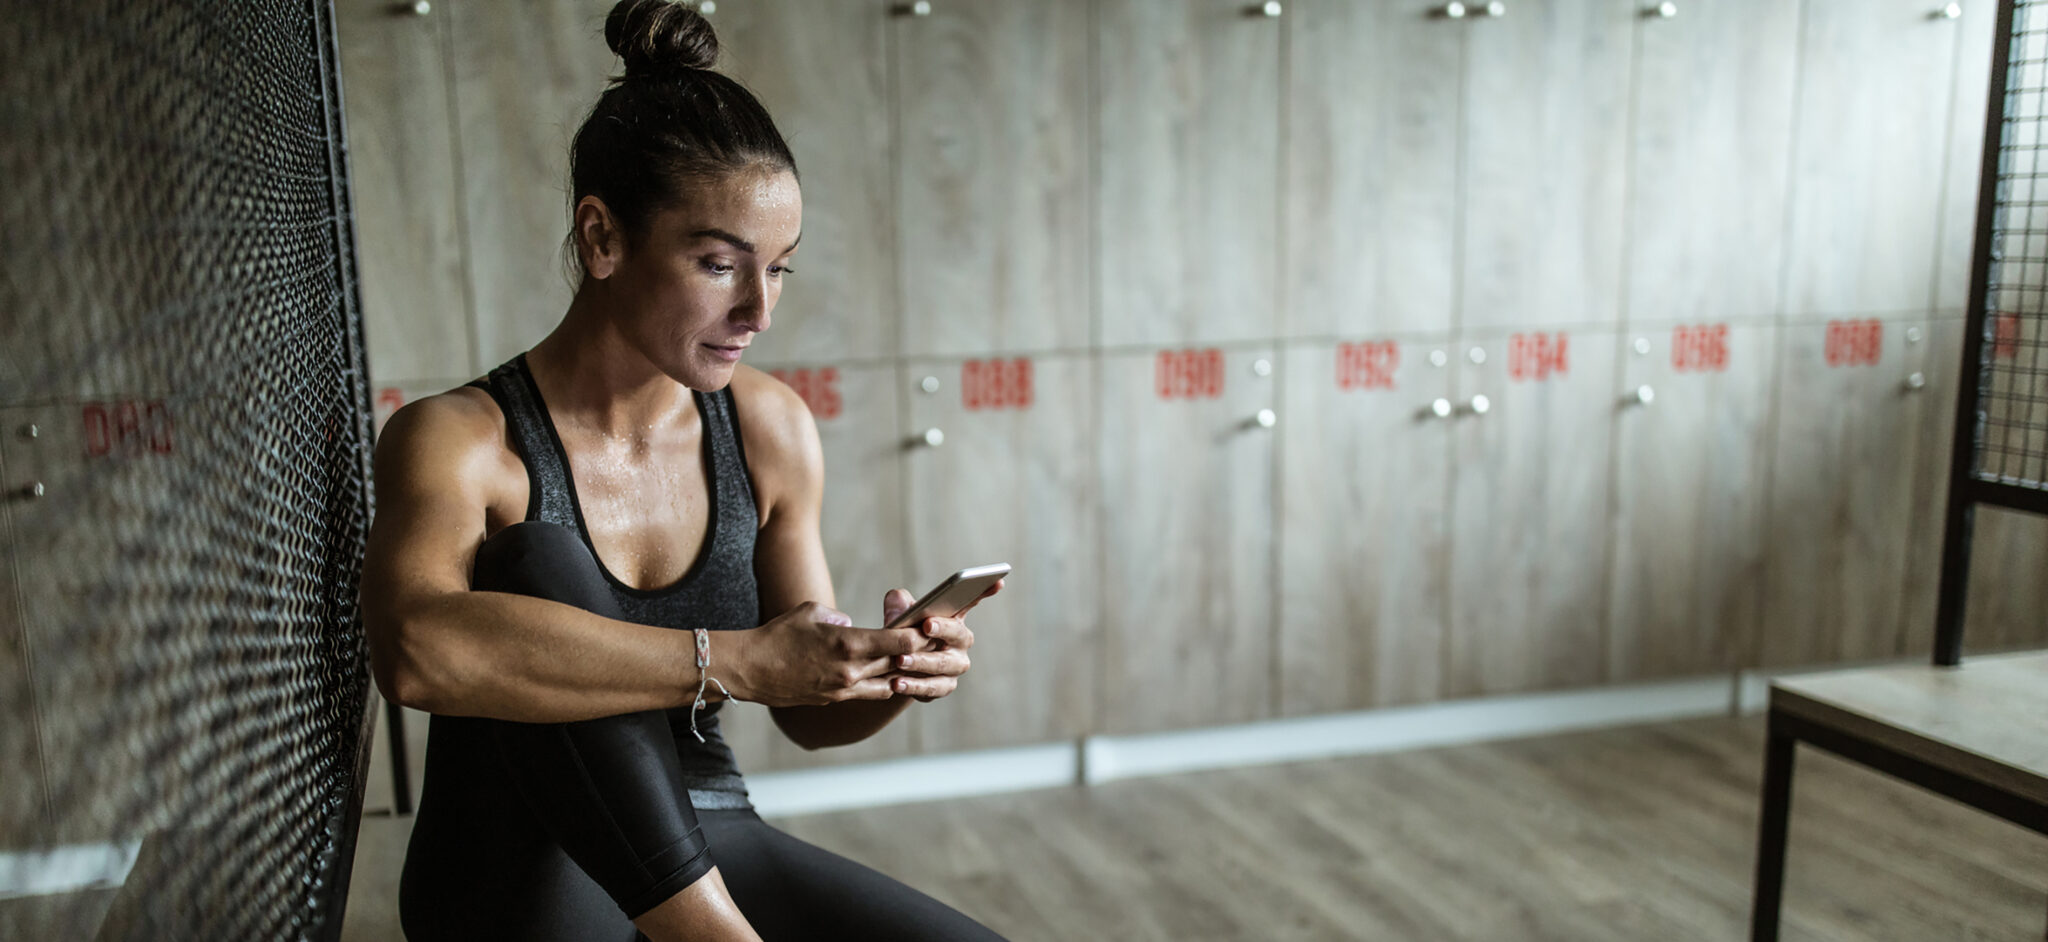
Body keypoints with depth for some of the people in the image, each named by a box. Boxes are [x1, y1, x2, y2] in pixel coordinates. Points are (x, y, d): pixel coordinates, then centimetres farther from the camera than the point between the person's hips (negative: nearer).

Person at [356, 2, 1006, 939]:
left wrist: (888, 675, -16)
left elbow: (811, 716, 7)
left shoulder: (770, 428, 0)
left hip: (704, 851, 3)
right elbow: (417, 648, -36)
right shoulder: (460, 441, -13)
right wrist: (735, 661, -36)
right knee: (544, 563, -29)